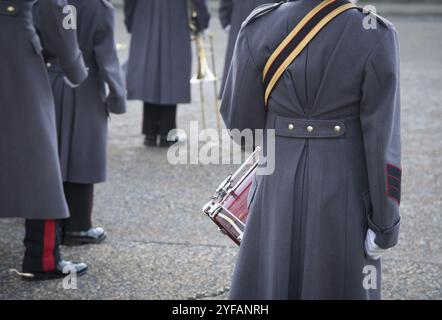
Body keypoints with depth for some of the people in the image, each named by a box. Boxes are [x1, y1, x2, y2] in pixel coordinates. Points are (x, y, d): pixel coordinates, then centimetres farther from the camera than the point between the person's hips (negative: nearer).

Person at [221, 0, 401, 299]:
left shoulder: (259, 28, -10)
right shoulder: (375, 35, -15)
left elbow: (239, 118, -2)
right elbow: (383, 137, -14)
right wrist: (386, 220, -6)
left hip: (281, 188, 1)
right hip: (346, 193, -1)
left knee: (268, 287, 15)